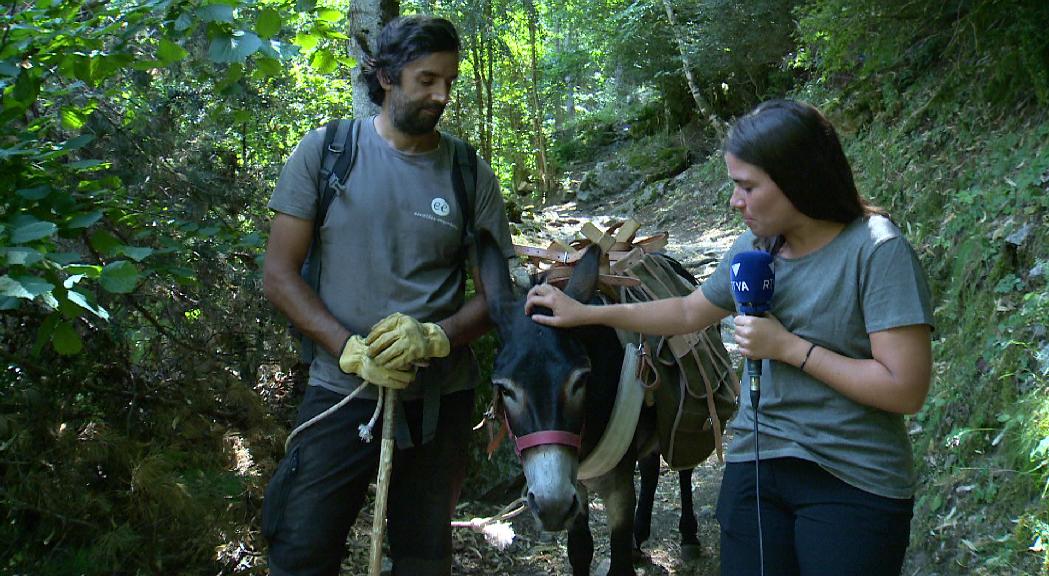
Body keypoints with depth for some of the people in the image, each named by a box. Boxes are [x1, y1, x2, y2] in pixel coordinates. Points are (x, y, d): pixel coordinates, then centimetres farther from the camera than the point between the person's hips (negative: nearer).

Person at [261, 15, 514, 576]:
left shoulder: (470, 173, 1)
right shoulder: (324, 151, -3)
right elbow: (278, 275, -4)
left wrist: (435, 336, -17)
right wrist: (351, 350, -17)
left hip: (439, 398, 2)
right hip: (340, 390, -1)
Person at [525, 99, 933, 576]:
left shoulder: (877, 250, -16)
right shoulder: (754, 247, 4)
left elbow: (906, 391, -20)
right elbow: (688, 313, 21)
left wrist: (788, 347, -17)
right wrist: (583, 314, 18)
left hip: (853, 484, -5)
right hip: (754, 465, 5)